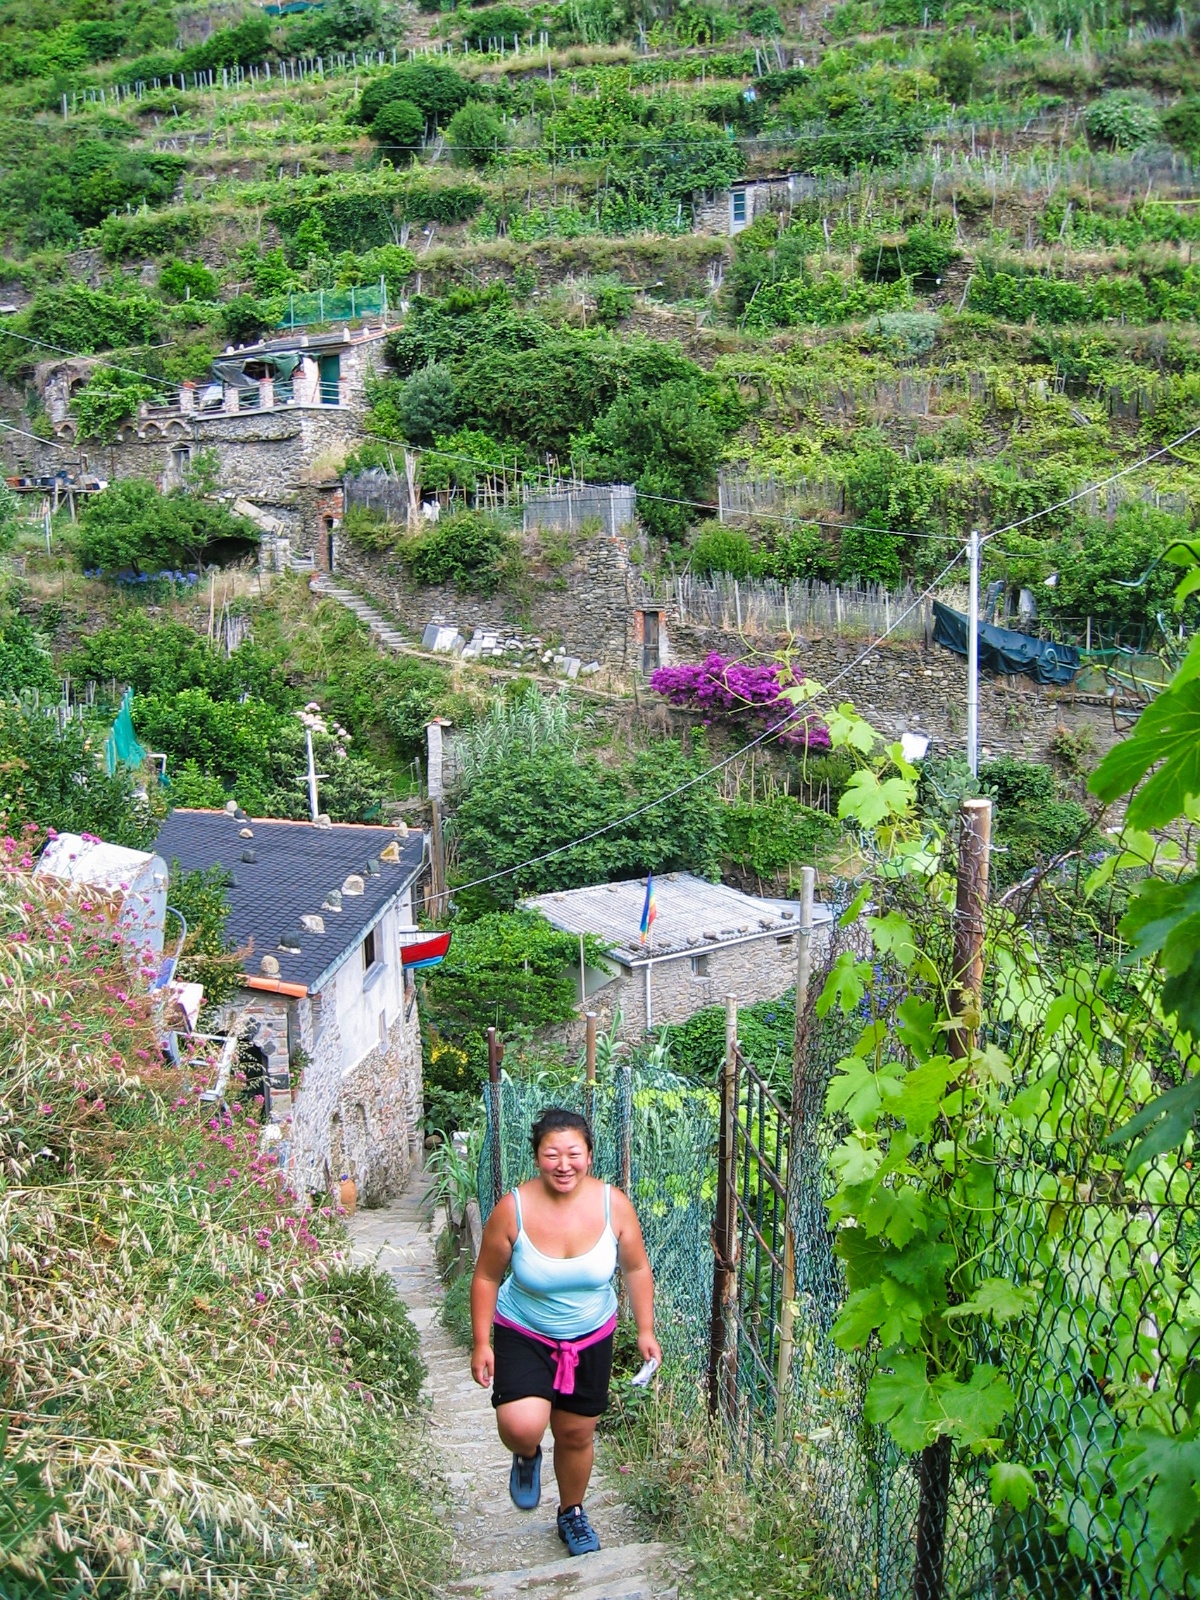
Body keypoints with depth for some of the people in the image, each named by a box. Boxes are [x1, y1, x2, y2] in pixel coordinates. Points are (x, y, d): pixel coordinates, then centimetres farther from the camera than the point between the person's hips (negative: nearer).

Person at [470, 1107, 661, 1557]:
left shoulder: (613, 1205, -17)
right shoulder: (513, 1210, -23)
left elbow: (637, 1270, -2)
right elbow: (486, 1277, -9)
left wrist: (645, 1331, -2)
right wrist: (481, 1343, -9)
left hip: (591, 1338, 2)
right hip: (523, 1335, -2)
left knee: (577, 1434, 14)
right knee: (521, 1427, -22)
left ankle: (572, 1512, 45)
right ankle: (527, 1457, 17)